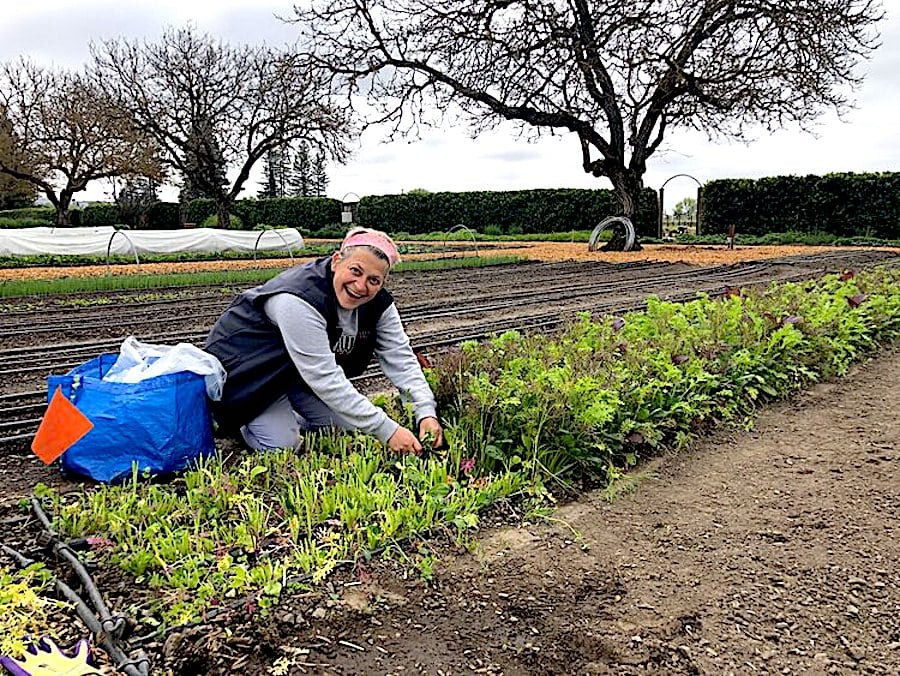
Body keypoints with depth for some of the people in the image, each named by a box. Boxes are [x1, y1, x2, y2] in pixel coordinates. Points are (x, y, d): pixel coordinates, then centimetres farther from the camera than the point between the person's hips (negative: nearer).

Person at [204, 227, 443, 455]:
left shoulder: (378, 303, -15)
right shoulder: (300, 299, -38)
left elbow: (400, 358, -16)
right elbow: (325, 378, -40)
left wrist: (426, 412, -32)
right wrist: (386, 430, -40)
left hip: (302, 372, 7)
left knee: (349, 426, 0)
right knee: (283, 446, -17)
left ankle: (288, 417, 25)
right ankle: (235, 416, 13)